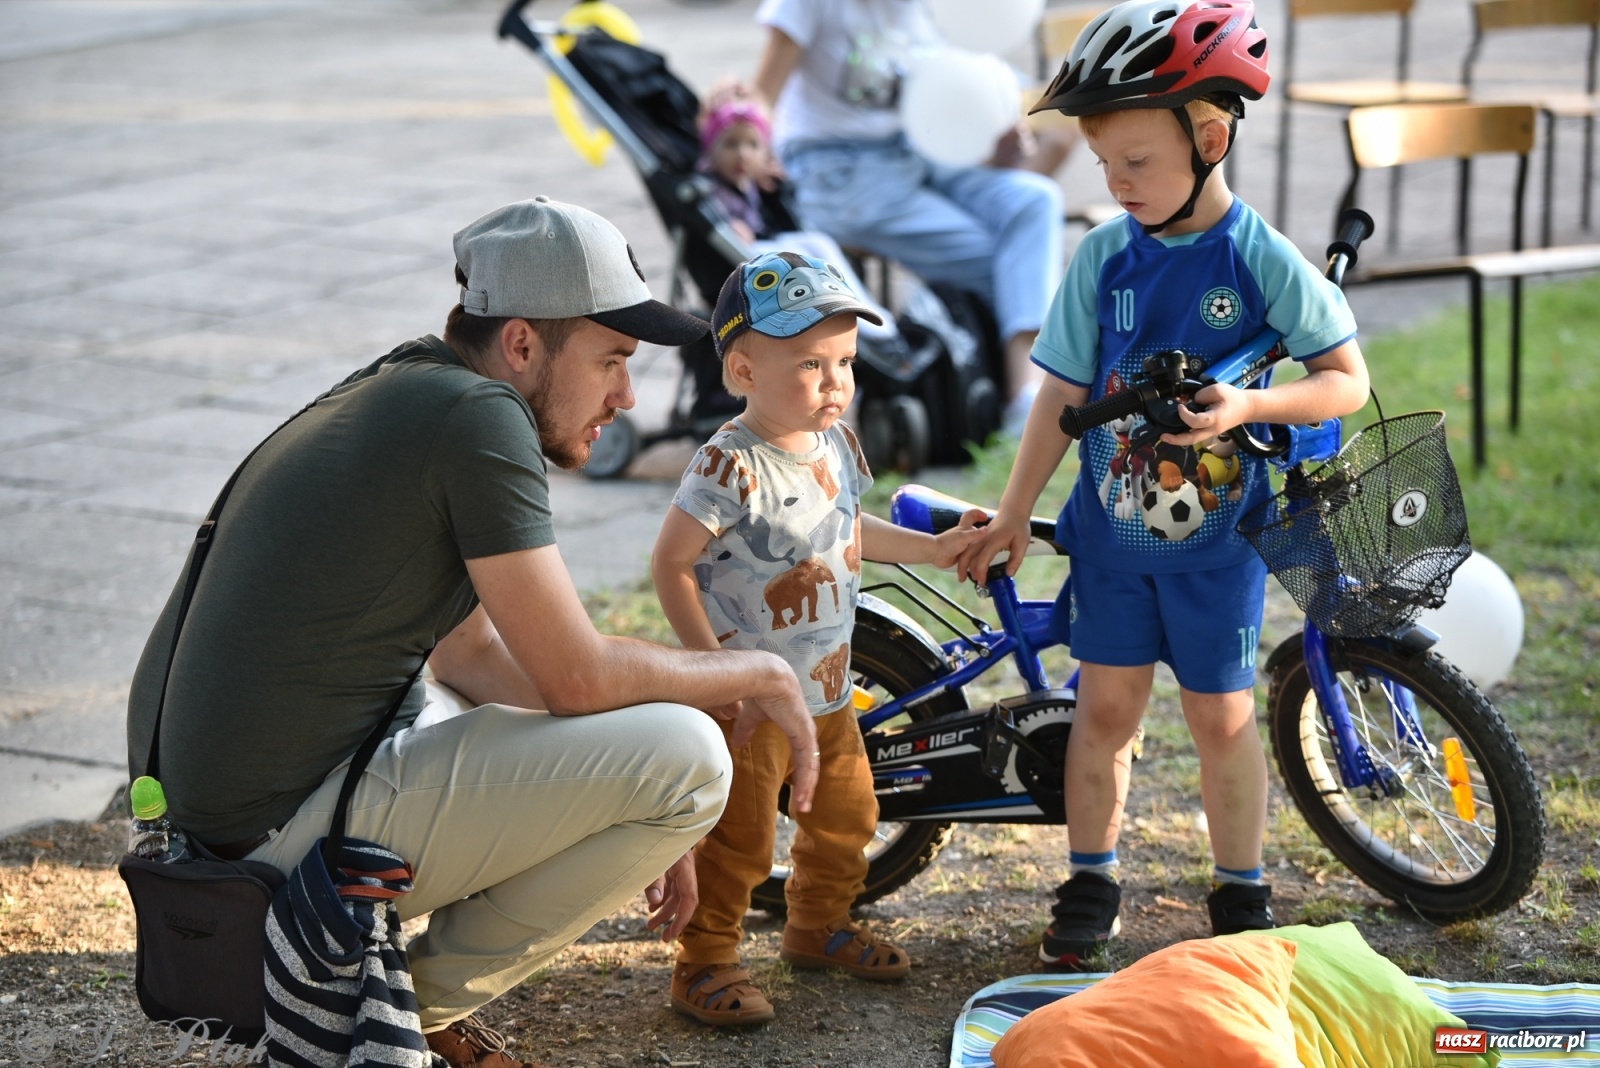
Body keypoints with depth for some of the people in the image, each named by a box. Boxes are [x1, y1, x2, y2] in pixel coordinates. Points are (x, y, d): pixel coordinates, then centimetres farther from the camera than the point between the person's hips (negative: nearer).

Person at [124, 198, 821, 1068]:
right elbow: (577, 677, -14)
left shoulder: (401, 396, 16)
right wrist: (760, 675, 2)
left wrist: (633, 830, 18)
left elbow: (474, 656, 22)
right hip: (291, 832, -10)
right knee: (685, 755, -13)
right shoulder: (478, 416, -14)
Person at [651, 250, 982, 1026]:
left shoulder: (835, 445, 2)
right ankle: (704, 967, 12)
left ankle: (818, 927, 41)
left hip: (826, 689, 8)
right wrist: (711, 663, -22)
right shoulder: (730, 467, -24)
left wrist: (932, 548, 21)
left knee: (847, 815, 20)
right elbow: (670, 563, -21)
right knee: (738, 840, -3)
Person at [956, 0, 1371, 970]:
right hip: (1114, 529, 3)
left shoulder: (1264, 260, -12)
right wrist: (1013, 516, 6)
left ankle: (1243, 892, 21)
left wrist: (1247, 406, -25)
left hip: (1217, 534, -2)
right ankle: (1091, 886, 20)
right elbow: (1064, 392, 4)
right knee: (1107, 705, 6)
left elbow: (1346, 380, -9)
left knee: (1221, 714, 5)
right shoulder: (1105, 256, -3)